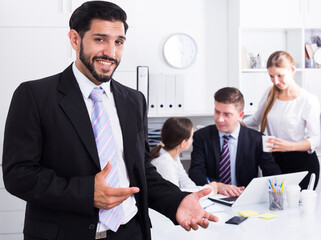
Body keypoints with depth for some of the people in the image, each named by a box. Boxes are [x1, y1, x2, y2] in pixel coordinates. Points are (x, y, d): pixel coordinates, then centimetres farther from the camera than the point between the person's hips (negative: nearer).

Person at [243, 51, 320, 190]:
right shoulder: (269, 94, 5)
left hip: (302, 164, -4)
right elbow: (256, 119, 18)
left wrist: (289, 146, -27)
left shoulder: (309, 101, -11)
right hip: (274, 161, 4)